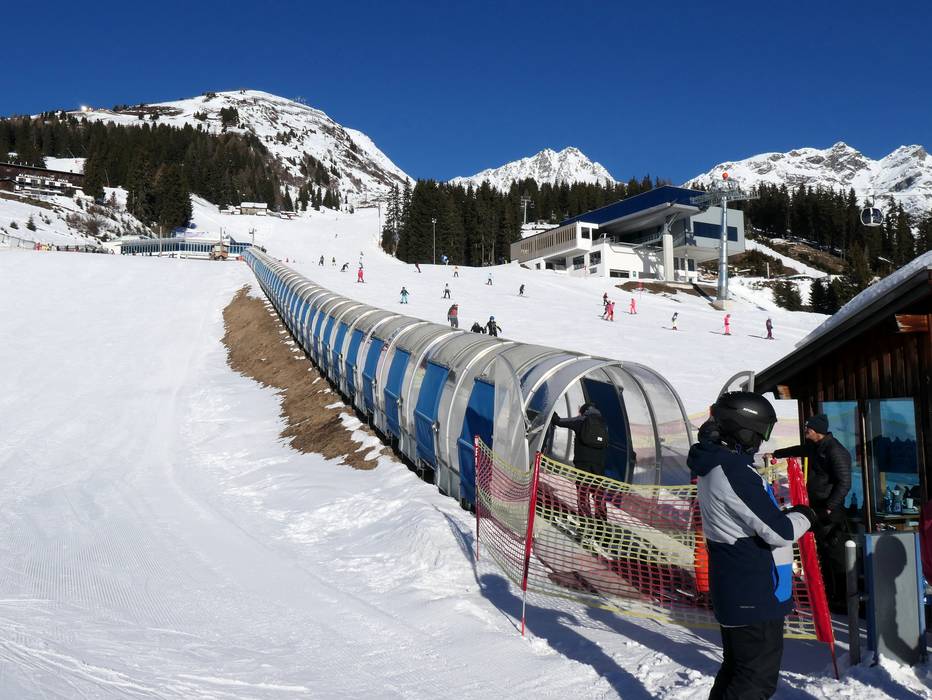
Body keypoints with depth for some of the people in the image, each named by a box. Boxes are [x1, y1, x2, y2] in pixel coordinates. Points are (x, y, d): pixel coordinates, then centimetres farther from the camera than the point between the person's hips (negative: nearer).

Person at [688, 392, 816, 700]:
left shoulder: (713, 466, 8)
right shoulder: (735, 473, -25)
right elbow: (778, 531, -23)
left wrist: (789, 513, 7)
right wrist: (805, 516, -3)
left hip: (734, 591, 10)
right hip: (756, 596, -10)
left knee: (736, 668, 21)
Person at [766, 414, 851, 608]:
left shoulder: (835, 452, -19)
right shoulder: (815, 446, 10)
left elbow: (844, 483, -22)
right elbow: (799, 450, 33)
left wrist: (829, 508, -25)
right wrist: (775, 454, 42)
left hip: (830, 512, -10)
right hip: (817, 508, 10)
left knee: (836, 556, -8)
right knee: (824, 555, 15)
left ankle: (844, 599, -2)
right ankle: (831, 595, 25)